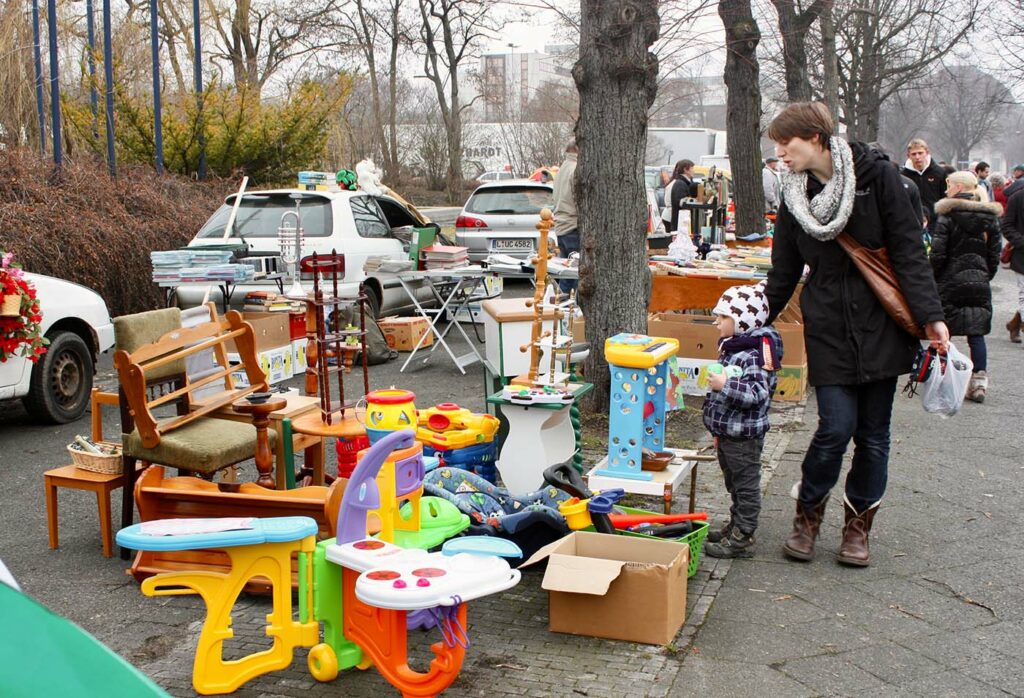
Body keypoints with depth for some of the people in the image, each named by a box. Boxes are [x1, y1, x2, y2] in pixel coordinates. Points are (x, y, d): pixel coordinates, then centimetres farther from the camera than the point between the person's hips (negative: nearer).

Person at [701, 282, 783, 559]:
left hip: (744, 435, -10)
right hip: (728, 433, 10)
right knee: (734, 484, 21)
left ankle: (742, 538, 7)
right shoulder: (732, 349, 11)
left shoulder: (754, 354, -21)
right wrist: (718, 431, 25)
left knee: (745, 485, 1)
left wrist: (725, 385, -32)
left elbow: (757, 394, -30)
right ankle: (736, 526, 34)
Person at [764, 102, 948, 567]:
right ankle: (807, 517, 13)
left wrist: (930, 316, -12)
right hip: (828, 331, 2)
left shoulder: (876, 175, -5)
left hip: (881, 327, -1)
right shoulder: (795, 197, 6)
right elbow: (783, 274, 12)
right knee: (836, 427, -9)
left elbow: (908, 250, -6)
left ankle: (858, 526, 21)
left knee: (873, 433, 5)